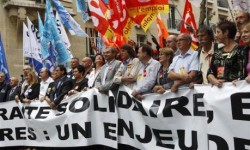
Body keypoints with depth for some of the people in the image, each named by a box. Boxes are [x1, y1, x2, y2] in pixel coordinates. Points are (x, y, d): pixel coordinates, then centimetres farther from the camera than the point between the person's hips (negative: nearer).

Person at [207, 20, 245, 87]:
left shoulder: (239, 51, -2)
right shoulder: (217, 53, 14)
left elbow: (242, 75, -8)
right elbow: (210, 73, 9)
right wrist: (215, 81, -9)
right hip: (217, 88, 4)